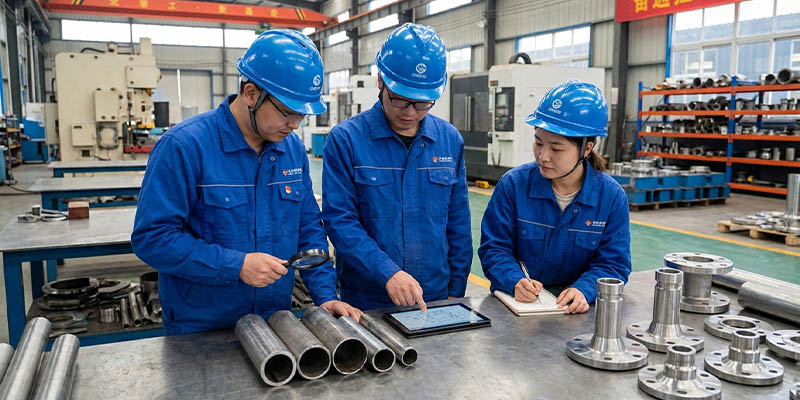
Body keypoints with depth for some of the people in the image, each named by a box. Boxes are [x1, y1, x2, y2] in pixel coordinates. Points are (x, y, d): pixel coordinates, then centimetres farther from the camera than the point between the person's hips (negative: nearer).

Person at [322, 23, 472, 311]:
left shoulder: (450, 140, 1)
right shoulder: (346, 139, -11)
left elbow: (458, 225, 5)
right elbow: (339, 219, -14)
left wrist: (456, 291, 4)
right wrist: (387, 273, -24)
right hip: (367, 300, -3)